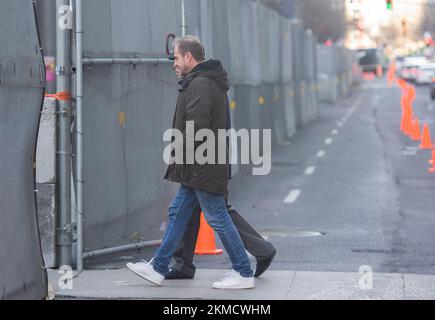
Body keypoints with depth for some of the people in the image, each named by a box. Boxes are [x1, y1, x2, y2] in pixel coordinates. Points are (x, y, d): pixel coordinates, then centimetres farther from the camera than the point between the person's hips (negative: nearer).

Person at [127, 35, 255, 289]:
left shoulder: (200, 85, -17)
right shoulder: (211, 82, 17)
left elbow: (196, 128, -25)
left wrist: (180, 154, -13)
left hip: (202, 169, -11)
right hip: (198, 170, 11)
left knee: (218, 218, -4)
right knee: (178, 213, 14)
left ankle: (244, 274, 3)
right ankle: (158, 268, 20)